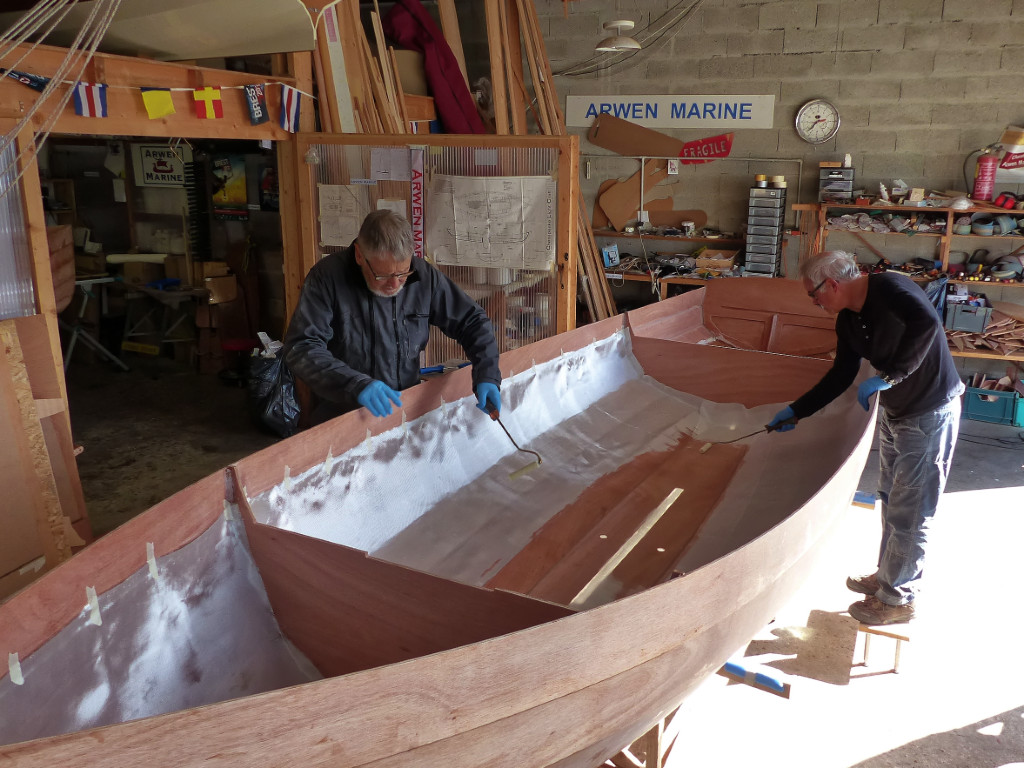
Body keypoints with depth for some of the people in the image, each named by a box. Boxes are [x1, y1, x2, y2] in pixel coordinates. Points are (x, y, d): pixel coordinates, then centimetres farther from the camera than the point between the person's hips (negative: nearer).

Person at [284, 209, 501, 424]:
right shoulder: (327, 276, -11)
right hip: (340, 419, -3)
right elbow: (301, 347, -17)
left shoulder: (424, 276, -2)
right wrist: (355, 384, -33)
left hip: (406, 412, 3)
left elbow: (473, 321, 6)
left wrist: (487, 376, -10)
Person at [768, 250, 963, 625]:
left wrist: (888, 376, -36)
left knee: (909, 513, 2)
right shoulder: (847, 319, 2)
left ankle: (897, 599, 17)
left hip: (930, 414, -9)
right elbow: (841, 375, 9)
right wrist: (796, 411, 8)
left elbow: (926, 322, -42)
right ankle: (887, 577, 38)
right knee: (891, 500, 20)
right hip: (894, 412, 9)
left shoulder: (889, 288, -24)